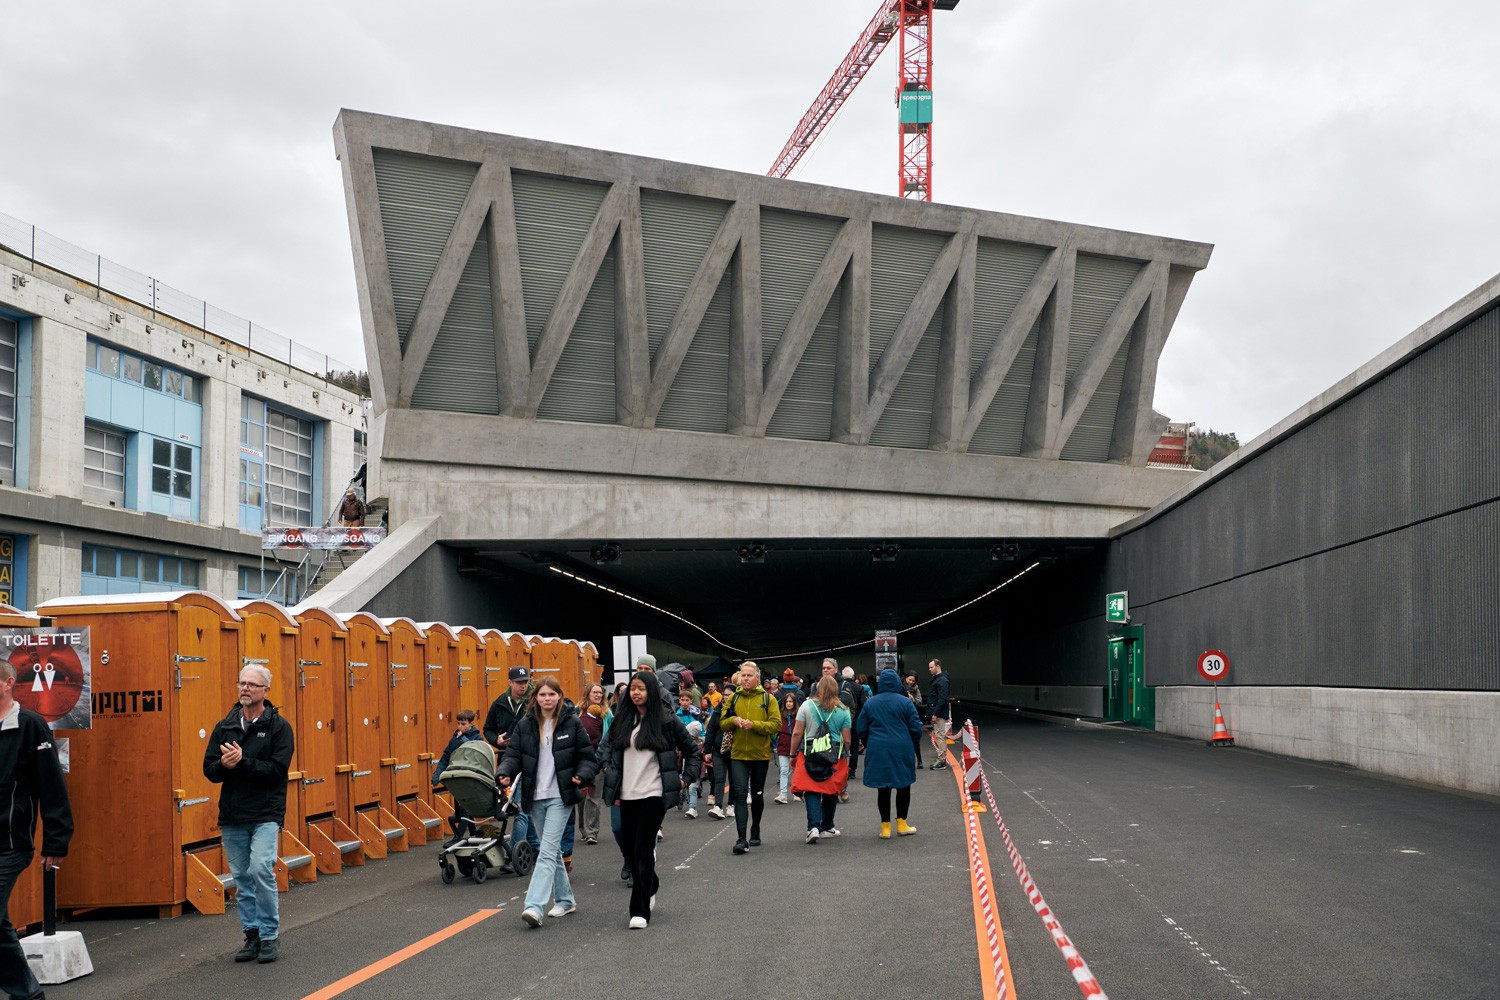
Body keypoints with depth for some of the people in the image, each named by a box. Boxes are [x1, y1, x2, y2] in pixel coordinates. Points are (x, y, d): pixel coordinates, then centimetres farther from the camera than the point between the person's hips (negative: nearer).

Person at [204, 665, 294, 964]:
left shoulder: (278, 726, -3)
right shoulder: (225, 726, 9)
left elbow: (277, 770, -13)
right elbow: (209, 769, 6)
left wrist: (242, 761, -22)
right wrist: (225, 764, -16)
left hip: (265, 815, -5)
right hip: (232, 816, 5)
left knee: (261, 870, -16)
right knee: (242, 877, 8)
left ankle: (270, 936, -3)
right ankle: (252, 935, 19)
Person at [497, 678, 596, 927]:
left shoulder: (571, 723, 0)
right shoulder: (524, 725, 7)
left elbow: (587, 755, 4)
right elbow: (513, 755, 4)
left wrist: (582, 775, -15)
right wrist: (504, 774, -15)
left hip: (560, 796, -4)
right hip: (535, 798, 4)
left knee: (547, 851, -13)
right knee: (553, 850, 14)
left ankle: (534, 906, -21)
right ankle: (564, 899, 28)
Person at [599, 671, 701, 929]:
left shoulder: (666, 720, -2)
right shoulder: (622, 720, 9)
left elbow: (692, 750, 7)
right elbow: (607, 747, 26)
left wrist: (685, 779, 1)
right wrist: (609, 770, 13)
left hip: (654, 794, -5)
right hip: (627, 794, 5)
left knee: (643, 849, -10)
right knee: (631, 847, 10)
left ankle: (640, 911, -8)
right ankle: (650, 889, 36)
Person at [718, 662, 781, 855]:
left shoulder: (767, 699, -1)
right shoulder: (732, 699, 5)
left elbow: (776, 724, -9)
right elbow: (722, 723, 7)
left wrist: (754, 724, -21)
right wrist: (733, 720, -14)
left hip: (760, 754, 0)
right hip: (738, 754, 0)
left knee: (757, 796, 13)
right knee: (740, 793, -12)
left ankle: (755, 832, 32)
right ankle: (742, 838, -16)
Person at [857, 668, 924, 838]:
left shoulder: (870, 703, 4)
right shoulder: (905, 702, -3)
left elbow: (861, 730, 6)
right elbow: (916, 728, -3)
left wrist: (870, 746, 20)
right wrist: (913, 747, 13)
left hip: (877, 751, 2)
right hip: (902, 750, -2)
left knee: (883, 789, 6)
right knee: (904, 786, 11)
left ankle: (885, 827, 7)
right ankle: (901, 824, 14)